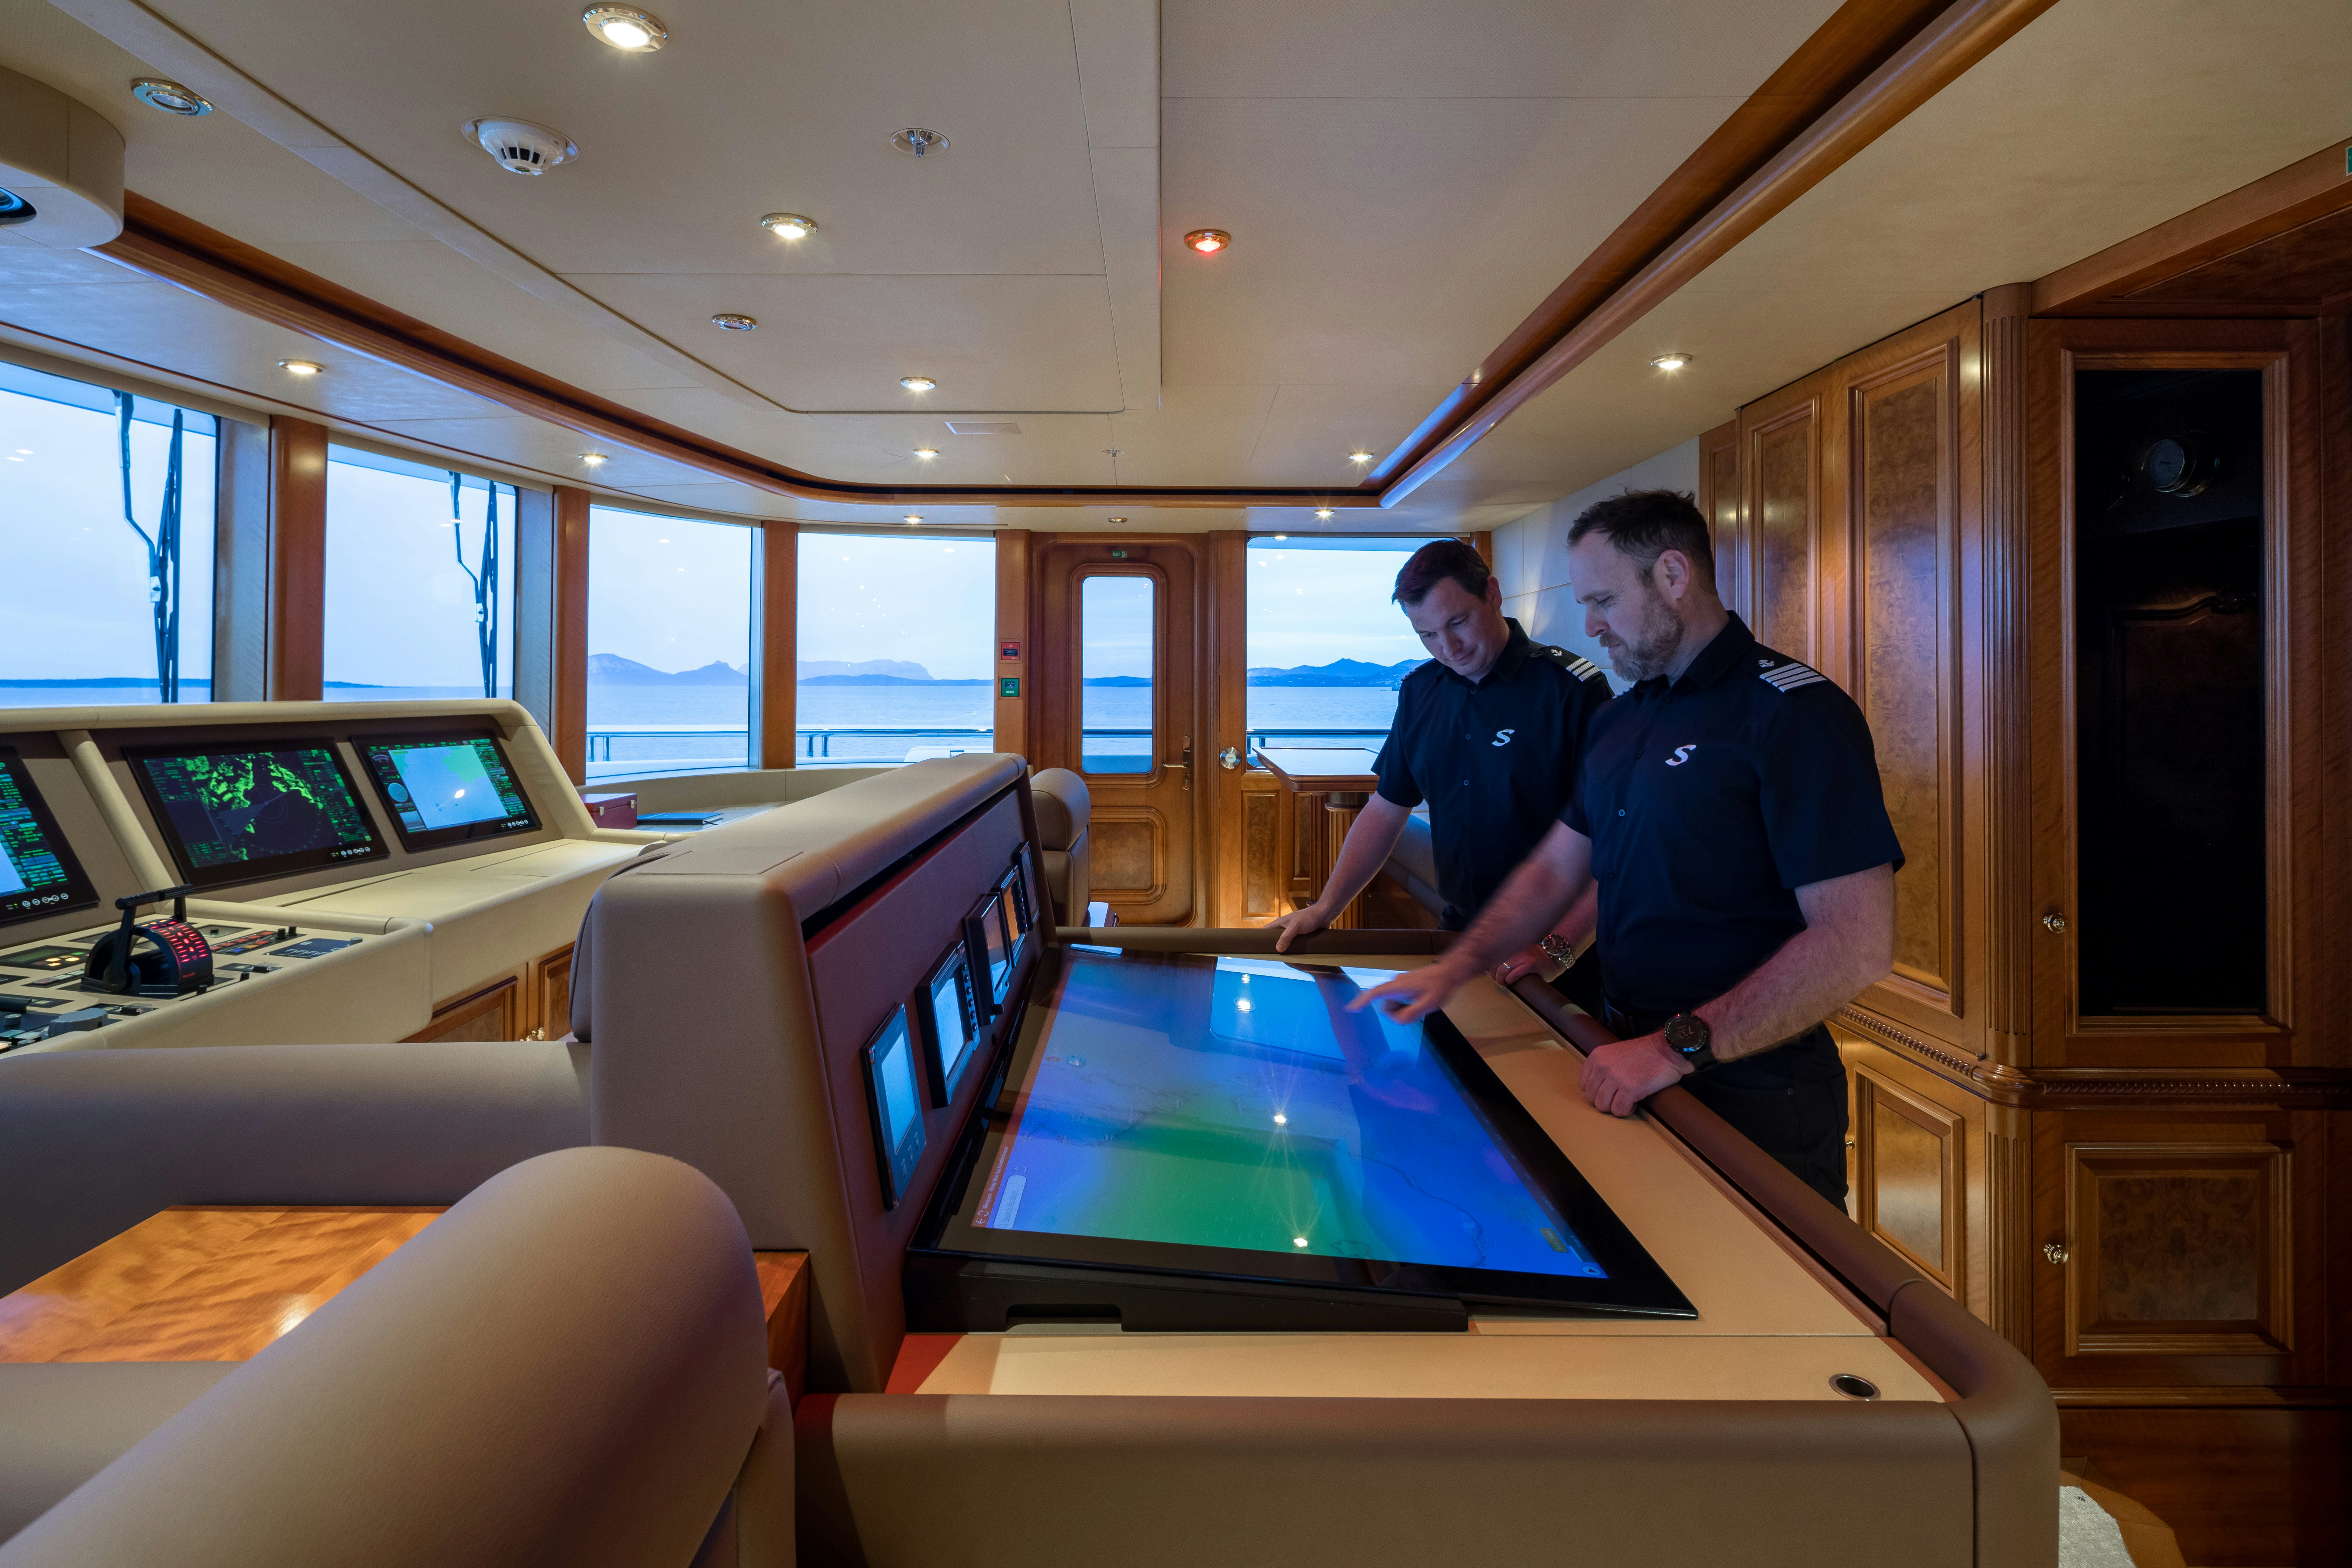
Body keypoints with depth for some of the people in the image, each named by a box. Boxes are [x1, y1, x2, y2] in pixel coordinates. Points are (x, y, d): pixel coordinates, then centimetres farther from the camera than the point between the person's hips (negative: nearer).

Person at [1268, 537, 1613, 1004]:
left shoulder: (1573, 689, -15)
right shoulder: (1420, 691, 4)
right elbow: (1386, 809, 10)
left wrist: (1560, 946, -23)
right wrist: (1324, 908, 2)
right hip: (1458, 936, 5)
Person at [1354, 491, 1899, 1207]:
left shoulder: (1796, 713, -17)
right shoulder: (1618, 722, 9)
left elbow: (1858, 943, -23)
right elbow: (1556, 868, 13)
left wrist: (1678, 1047, -24)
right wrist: (1455, 967, 2)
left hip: (1753, 1099, -7)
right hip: (1630, 1069, 7)